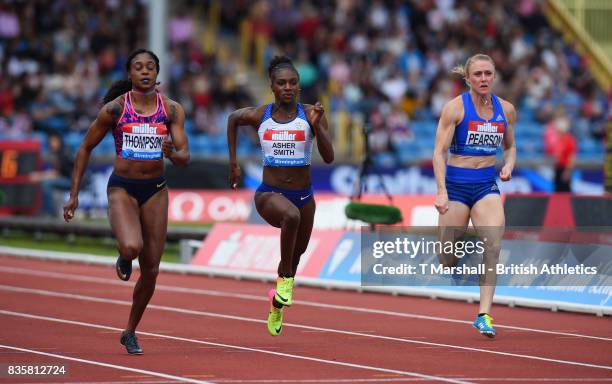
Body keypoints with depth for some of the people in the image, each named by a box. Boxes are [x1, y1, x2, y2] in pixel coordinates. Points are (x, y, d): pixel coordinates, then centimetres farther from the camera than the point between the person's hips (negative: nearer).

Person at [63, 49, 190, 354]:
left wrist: (172, 154, -28)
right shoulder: (114, 109, -7)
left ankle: (131, 332, 24)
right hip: (122, 188, -3)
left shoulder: (171, 109, -2)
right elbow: (85, 148, 2)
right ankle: (124, 257, 8)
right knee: (132, 246, -32)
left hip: (155, 190, 3)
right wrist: (74, 194, -1)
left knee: (151, 270, 4)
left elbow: (185, 157, -3)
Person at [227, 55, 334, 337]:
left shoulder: (310, 115, -5)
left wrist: (316, 125, -24)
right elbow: (232, 119, 19)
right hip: (270, 194, -3)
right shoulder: (258, 116, -3)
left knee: (296, 255, 20)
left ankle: (277, 306, 49)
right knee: (291, 215, -39)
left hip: (303, 195, 3)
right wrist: (233, 161, 19)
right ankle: (285, 280, -22)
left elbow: (328, 158, -10)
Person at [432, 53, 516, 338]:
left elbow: (510, 146, 22)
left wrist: (508, 166, -1)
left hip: (487, 186, 3)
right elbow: (439, 151, -9)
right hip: (456, 183, -3)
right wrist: (441, 192, -19)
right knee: (448, 257, 1)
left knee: (492, 247, -18)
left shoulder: (506, 110, 6)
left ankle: (484, 315, -18)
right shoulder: (455, 108, -7)